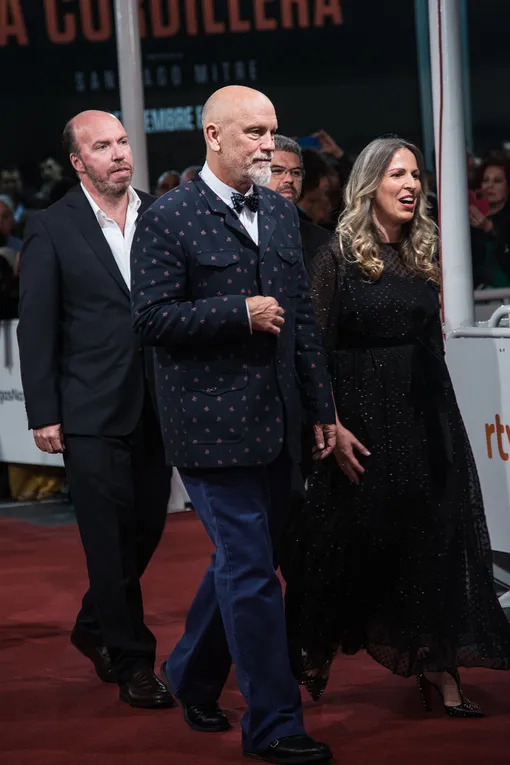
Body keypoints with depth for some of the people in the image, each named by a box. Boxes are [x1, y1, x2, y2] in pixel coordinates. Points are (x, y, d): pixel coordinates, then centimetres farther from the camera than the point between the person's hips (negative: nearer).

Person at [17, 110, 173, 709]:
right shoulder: (52, 230, -3)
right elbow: (36, 328, -3)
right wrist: (42, 413, -7)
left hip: (155, 406, 4)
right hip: (92, 412, -4)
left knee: (146, 527, 12)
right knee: (110, 536, -1)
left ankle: (96, 628, 34)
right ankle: (131, 661, 9)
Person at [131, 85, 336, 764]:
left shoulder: (282, 214, 12)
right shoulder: (169, 219, -8)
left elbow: (302, 318, 15)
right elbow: (151, 317, -13)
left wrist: (322, 408, 13)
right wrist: (240, 312, -18)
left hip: (275, 424, 7)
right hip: (212, 423, -7)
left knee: (242, 560, 17)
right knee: (251, 571, -6)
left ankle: (192, 677, 37)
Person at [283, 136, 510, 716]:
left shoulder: (421, 254, 9)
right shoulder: (339, 256, -8)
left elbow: (432, 344, 13)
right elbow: (316, 349, -10)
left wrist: (442, 419, 10)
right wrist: (331, 426, -17)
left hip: (424, 415, 5)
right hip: (363, 418, -5)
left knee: (433, 538, 2)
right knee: (353, 539, 3)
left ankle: (438, 668, 7)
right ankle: (315, 654, 23)